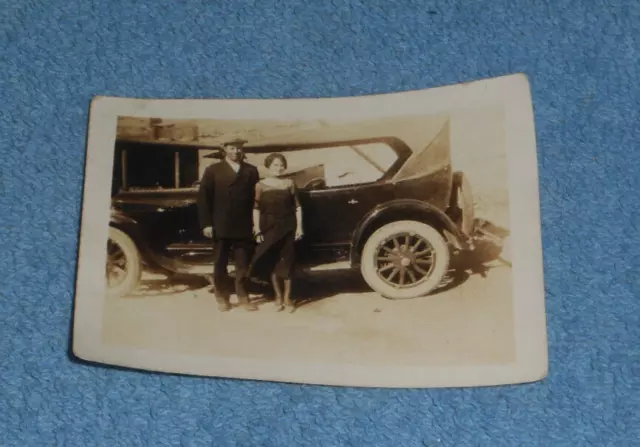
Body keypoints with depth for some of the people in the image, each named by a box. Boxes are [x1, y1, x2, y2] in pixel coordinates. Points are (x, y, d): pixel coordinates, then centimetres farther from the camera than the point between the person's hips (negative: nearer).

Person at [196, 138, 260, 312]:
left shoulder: (251, 171, 9)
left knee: (243, 264, 4)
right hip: (220, 227, 0)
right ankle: (222, 298, 18)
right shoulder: (213, 170, 6)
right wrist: (206, 223, -7)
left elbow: (256, 197, 4)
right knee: (220, 264, 7)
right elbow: (203, 198, 1)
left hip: (244, 227, 1)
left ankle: (243, 297, 15)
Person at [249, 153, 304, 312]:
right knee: (272, 263, 4)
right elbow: (256, 209, -2)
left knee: (286, 262, 3)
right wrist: (258, 231, -8)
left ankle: (287, 298, 12)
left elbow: (297, 206, 5)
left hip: (287, 227, 0)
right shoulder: (260, 185, -1)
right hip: (269, 228, 0)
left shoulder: (289, 183, 2)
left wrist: (299, 227, -2)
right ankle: (278, 297, 16)